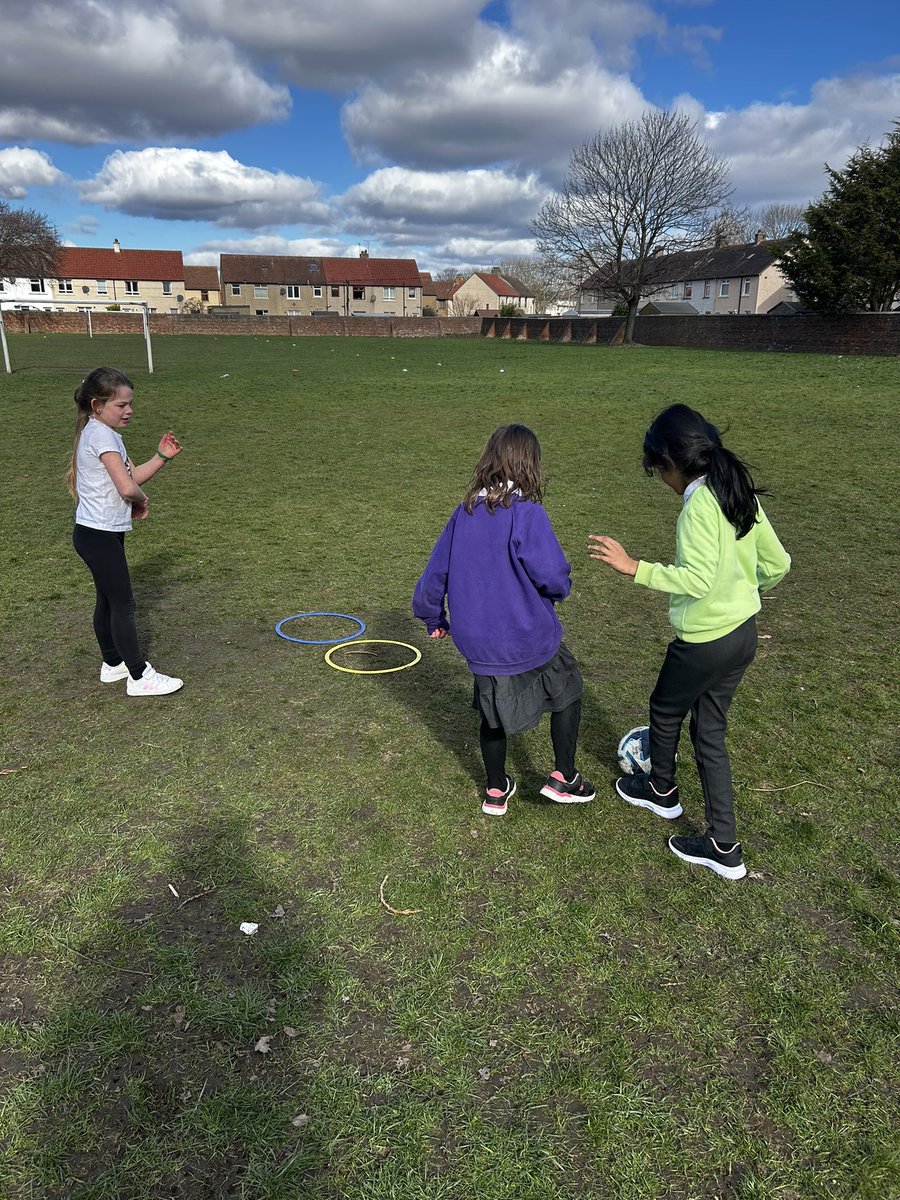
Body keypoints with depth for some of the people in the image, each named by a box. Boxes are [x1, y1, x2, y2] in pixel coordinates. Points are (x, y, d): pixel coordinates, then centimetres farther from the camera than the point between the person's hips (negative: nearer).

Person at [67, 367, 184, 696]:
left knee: (108, 600, 18)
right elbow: (127, 487, -27)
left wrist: (161, 456, 0)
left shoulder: (101, 432, 13)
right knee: (123, 604, -5)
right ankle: (139, 676, 2)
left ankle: (113, 663, 31)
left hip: (102, 533, 10)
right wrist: (141, 501, -6)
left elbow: (132, 476, 12)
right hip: (99, 535, -10)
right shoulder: (101, 434, -19)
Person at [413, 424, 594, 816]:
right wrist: (559, 591, -2)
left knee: (492, 710, 25)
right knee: (567, 691, 22)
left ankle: (496, 791, 38)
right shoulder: (526, 513, -20)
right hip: (528, 640, -5)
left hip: (476, 643, 5)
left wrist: (432, 617, 21)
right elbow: (552, 574, -26)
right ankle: (563, 777, 26)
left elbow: (436, 571, 6)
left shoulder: (464, 513, -1)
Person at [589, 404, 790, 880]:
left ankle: (661, 790, 47)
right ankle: (723, 845, 21)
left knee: (665, 711, 20)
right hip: (743, 633, 8)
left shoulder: (700, 504, -23)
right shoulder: (741, 494, 3)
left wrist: (633, 567, -29)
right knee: (709, 732, 16)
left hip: (703, 641, -8)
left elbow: (696, 580, -32)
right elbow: (777, 562, 10)